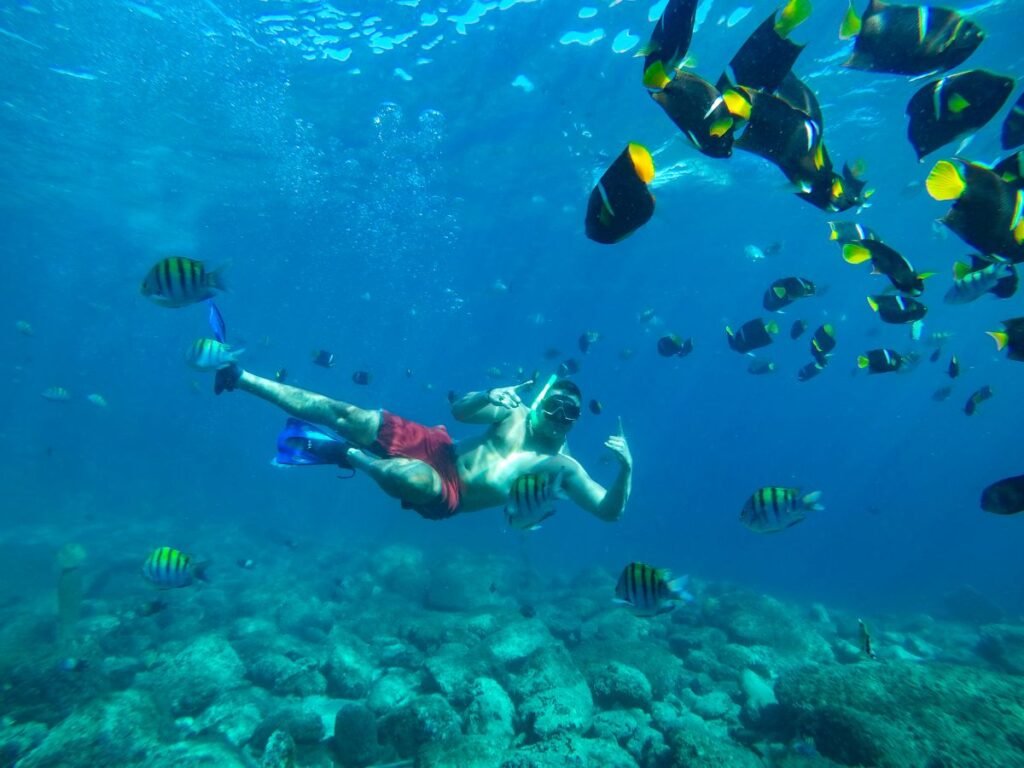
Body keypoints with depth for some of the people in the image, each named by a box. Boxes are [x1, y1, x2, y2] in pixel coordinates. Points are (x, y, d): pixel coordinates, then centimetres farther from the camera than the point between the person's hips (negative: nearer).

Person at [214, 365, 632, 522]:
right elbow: (459, 409, 7)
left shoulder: (563, 467, -1)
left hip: (447, 496, -3)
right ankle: (241, 376, 4)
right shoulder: (515, 413, 7)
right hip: (435, 447, 4)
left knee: (415, 477, -41)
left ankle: (344, 454, -10)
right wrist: (488, 396, -16)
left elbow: (611, 512, -6)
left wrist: (626, 467, -25)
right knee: (349, 414, -10)